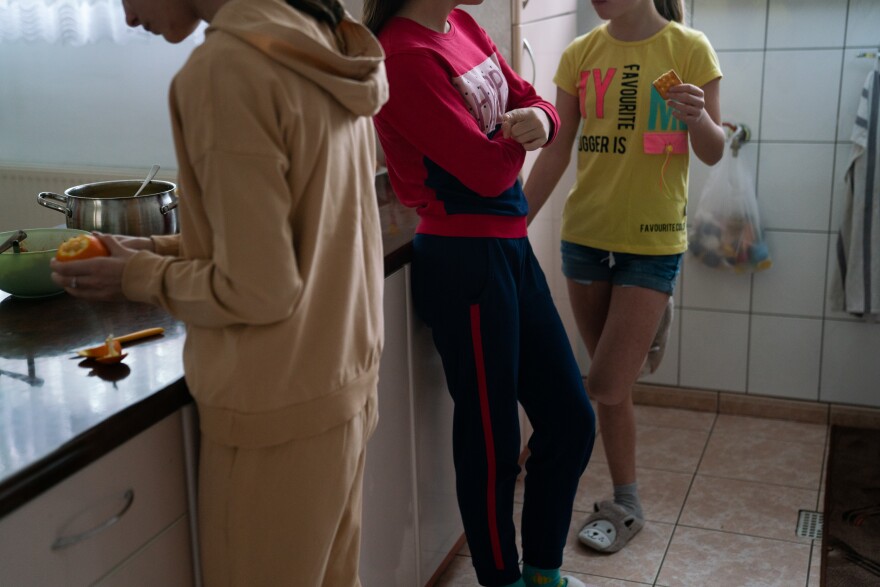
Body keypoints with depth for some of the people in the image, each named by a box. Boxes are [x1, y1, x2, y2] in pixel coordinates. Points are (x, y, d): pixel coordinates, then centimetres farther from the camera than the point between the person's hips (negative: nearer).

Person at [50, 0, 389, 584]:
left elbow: (258, 290, -20)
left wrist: (138, 276, -5)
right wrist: (163, 250, 10)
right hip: (348, 383, 8)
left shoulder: (223, 68, -21)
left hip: (277, 414, -8)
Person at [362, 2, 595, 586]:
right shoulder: (405, 56, -19)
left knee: (570, 418, 16)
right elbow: (487, 170, -20)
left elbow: (532, 103, 9)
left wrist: (538, 118, -14)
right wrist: (518, 135, 0)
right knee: (493, 440, 7)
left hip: (511, 250, 9)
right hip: (464, 259, -9)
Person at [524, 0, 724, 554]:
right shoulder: (580, 54, 2)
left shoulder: (689, 48, -6)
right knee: (613, 385, 11)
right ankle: (627, 503, 27)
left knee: (607, 386, -5)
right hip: (586, 234, 3)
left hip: (653, 242, -3)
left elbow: (713, 152, -2)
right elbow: (556, 153, 5)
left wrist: (699, 118, -24)